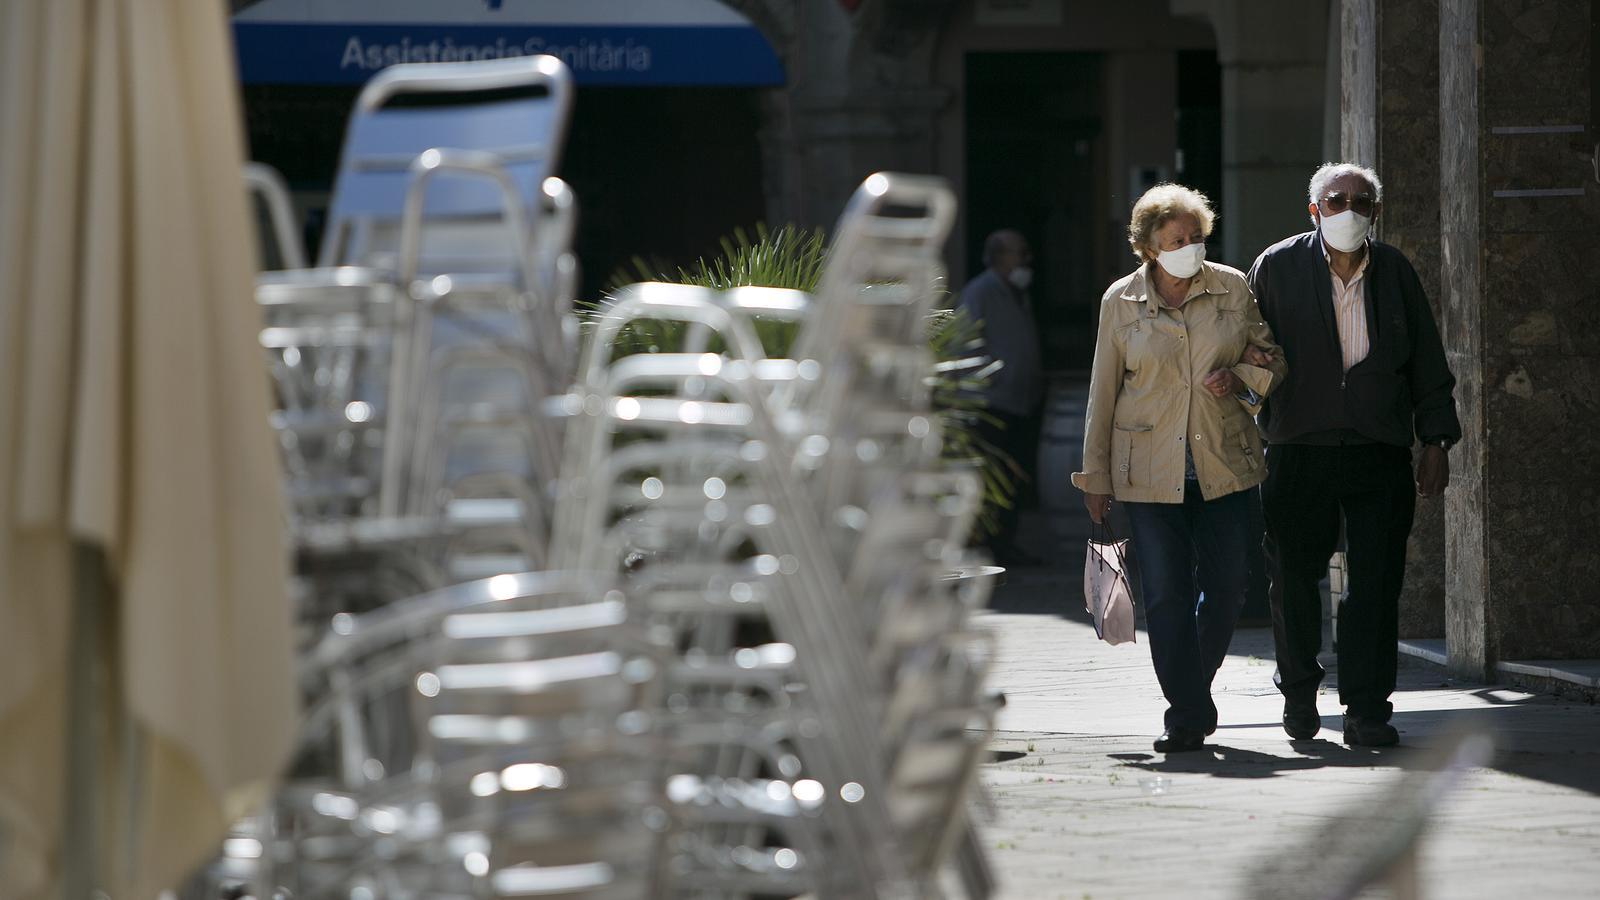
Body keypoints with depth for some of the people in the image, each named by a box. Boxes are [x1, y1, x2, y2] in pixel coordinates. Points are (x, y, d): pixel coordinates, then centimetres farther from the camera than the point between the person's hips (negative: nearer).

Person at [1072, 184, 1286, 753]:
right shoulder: (1121, 302, 1)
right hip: (1150, 472, -1)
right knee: (1166, 595, -5)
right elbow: (1103, 393, 7)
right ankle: (1188, 716, 1)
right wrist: (1096, 477, 7)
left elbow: (1272, 361, 13)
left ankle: (1194, 690, 27)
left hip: (1225, 466, 1)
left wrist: (1242, 379, -10)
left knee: (1225, 589, 3)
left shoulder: (1232, 289, 3)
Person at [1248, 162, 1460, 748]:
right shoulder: (1278, 267, 2)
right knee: (1295, 578, 6)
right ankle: (1299, 694, 28)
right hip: (1298, 451, -1)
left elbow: (1426, 363, 13)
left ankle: (1367, 710, -1)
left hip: (1380, 452, 1)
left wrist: (1435, 442, 10)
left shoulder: (1394, 272, 8)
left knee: (1376, 583, -5)